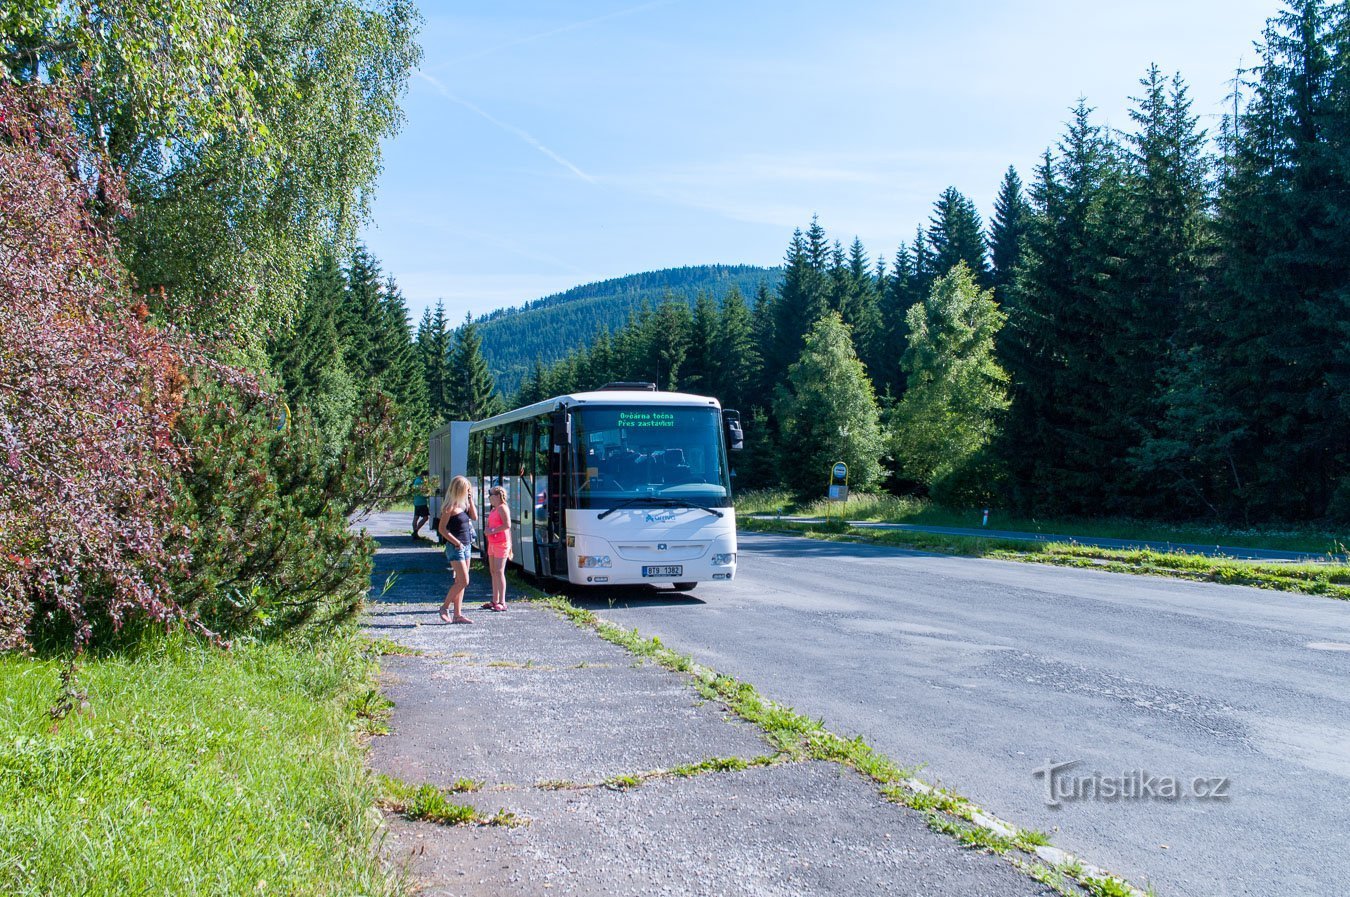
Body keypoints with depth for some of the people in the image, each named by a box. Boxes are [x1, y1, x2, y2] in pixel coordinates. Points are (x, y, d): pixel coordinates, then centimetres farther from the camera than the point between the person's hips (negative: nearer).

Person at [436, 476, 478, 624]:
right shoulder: (450, 507, -13)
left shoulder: (463, 504, 11)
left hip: (466, 546, 8)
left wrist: (470, 499, 3)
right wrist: (456, 542, -18)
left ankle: (457, 614, 11)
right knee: (463, 581, -10)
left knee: (460, 582, 8)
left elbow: (474, 517, 6)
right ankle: (445, 607, 5)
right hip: (455, 548, -8)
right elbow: (441, 529, -15)